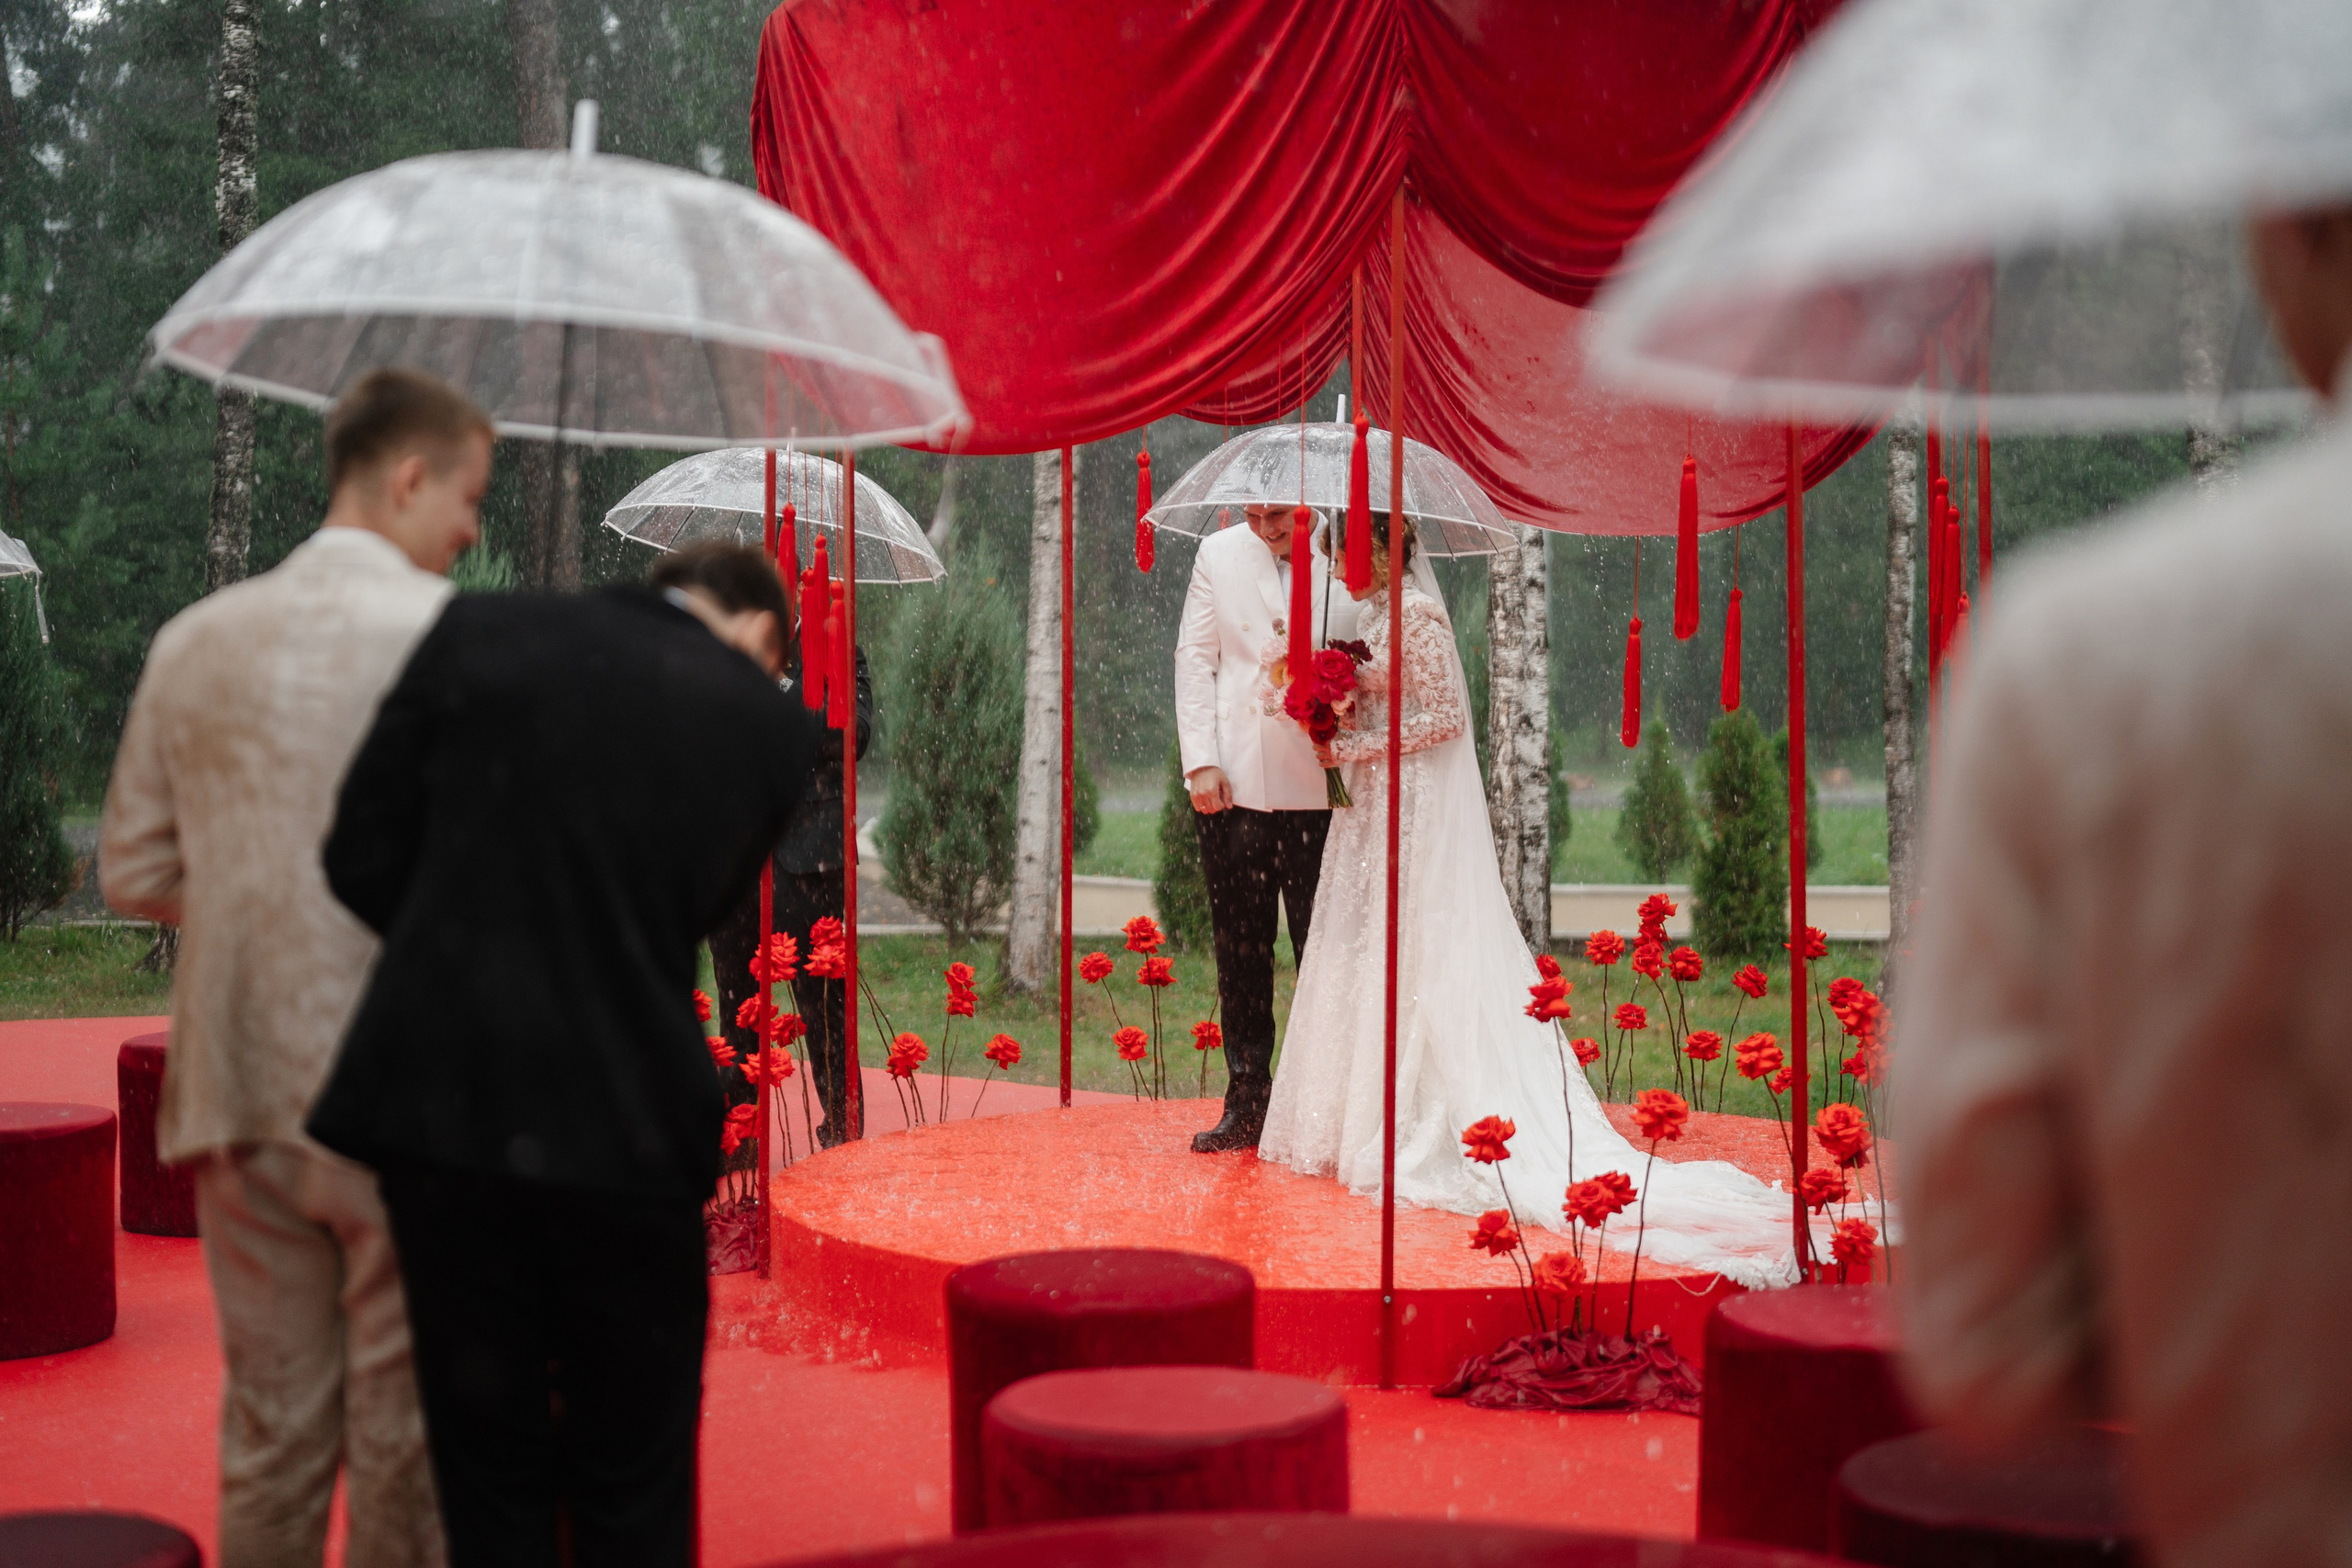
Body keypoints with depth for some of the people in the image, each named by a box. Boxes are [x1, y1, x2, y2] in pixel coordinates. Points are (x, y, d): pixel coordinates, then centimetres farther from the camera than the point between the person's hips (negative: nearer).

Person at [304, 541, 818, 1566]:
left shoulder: (479, 634, 1)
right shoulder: (770, 722, 1)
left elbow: (362, 853, 3)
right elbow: (691, 909, 8)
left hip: (446, 1103, 1)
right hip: (626, 1132, -1)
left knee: (489, 1479, 14)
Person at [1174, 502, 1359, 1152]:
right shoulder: (1218, 554, 8)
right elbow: (1195, 659, 7)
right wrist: (1201, 762, -2)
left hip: (1322, 787, -2)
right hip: (1235, 784, 2)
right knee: (1240, 952, 6)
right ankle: (1247, 1106, 15)